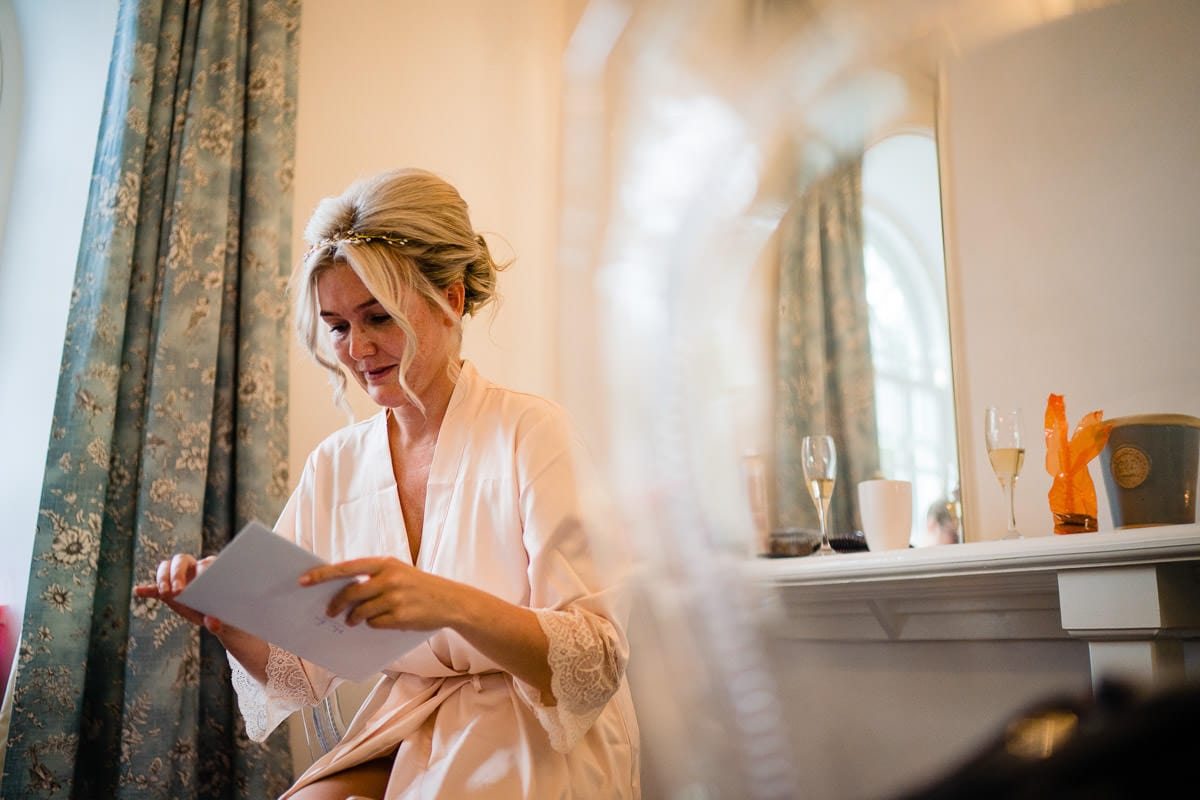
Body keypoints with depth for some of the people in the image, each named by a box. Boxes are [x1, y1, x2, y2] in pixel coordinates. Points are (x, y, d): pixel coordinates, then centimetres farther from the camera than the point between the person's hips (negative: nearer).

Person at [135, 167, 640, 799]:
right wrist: (227, 620, -17)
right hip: (402, 734, 4)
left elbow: (598, 665, -19)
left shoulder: (528, 433, -13)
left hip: (539, 746, -4)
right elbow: (302, 675, 4)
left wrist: (452, 604, -36)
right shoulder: (333, 465, 3)